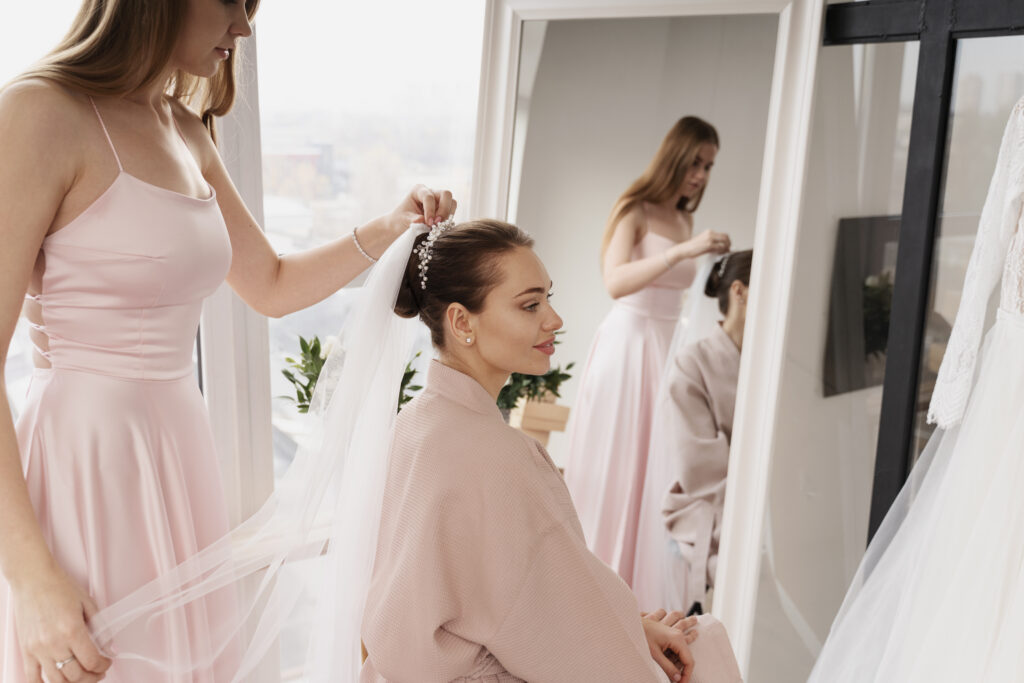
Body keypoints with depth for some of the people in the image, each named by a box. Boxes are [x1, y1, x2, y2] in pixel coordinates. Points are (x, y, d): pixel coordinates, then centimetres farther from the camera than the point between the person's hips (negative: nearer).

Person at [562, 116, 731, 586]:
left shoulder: (684, 219, 13)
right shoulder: (635, 211, -6)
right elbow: (616, 282, -22)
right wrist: (681, 251, -28)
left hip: (667, 348, 6)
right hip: (627, 341, -6)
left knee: (656, 458, 6)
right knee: (614, 463, 0)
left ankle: (636, 578, 18)